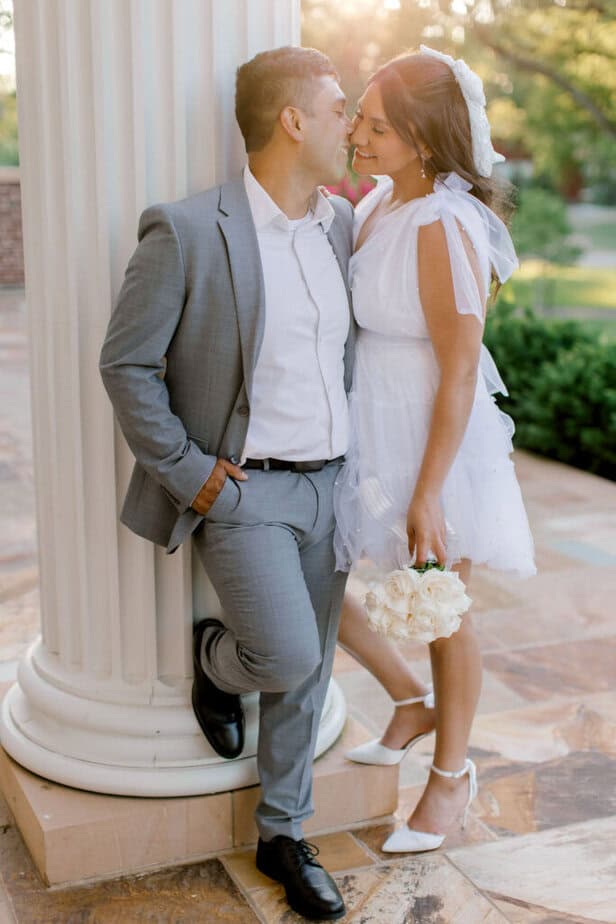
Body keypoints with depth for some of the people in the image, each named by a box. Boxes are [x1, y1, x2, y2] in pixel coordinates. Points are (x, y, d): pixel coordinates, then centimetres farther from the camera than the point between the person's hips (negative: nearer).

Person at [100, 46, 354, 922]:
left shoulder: (341, 225, 5)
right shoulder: (186, 231, -15)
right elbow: (126, 366, -11)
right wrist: (192, 477, -13)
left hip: (327, 486, 6)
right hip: (241, 491, -6)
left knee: (306, 672, 12)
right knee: (290, 659, -14)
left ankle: (284, 834, 31)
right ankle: (216, 660, 23)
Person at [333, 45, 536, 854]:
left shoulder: (444, 229, -24)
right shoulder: (382, 200, 1)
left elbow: (460, 373, -22)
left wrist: (428, 497, -20)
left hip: (432, 442, -8)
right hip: (367, 430, 8)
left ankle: (451, 772, 36)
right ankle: (412, 703, 35)